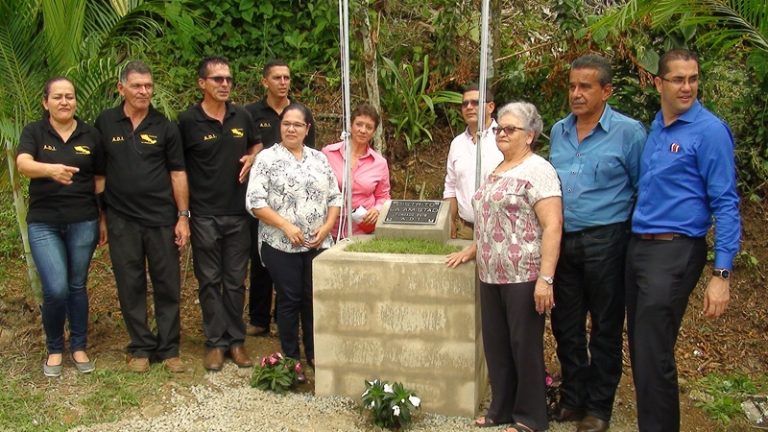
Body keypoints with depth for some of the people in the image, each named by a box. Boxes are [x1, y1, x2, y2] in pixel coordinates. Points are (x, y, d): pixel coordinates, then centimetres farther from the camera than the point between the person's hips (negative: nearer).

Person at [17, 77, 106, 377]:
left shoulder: (90, 135, 4)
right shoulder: (34, 132, -1)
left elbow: (100, 180, 9)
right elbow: (23, 164, -20)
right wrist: (51, 169, -41)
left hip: (83, 222, 1)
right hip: (44, 223, -1)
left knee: (77, 286, 10)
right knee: (56, 289, -9)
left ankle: (79, 347, 26)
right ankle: (54, 349, 14)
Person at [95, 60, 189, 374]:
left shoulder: (164, 127, 1)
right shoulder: (105, 123, 3)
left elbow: (177, 172, 2)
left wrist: (183, 216, -3)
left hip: (161, 219, 0)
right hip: (122, 220, 1)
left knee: (167, 285, 4)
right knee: (130, 286, 7)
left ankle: (169, 348, 17)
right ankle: (140, 348, 20)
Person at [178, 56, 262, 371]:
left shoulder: (242, 117, 5)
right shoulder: (188, 120, -6)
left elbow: (256, 144, 23)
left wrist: (251, 158, -1)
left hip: (238, 213, 3)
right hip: (204, 215, -3)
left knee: (236, 281, 9)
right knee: (210, 281, 5)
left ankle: (236, 340, 20)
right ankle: (216, 343, 15)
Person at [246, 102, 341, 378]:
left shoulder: (319, 159, 11)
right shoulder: (267, 158, -3)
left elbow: (334, 198, 11)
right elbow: (254, 202, -10)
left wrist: (327, 227, -5)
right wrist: (286, 226, -16)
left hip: (318, 244, 4)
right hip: (281, 244, -3)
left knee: (314, 298, 9)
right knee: (289, 300, 4)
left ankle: (314, 353, 24)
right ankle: (291, 358, 17)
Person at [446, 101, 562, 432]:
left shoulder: (538, 170, -11)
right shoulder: (497, 171, 16)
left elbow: (552, 226, -18)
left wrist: (545, 279, -23)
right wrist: (471, 251, 17)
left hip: (523, 277, -8)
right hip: (491, 275, 8)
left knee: (524, 346, 3)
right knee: (495, 345, 13)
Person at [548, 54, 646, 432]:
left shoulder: (628, 132, -7)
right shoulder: (559, 131, 10)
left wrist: (638, 241, -4)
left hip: (605, 242, -5)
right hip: (562, 241, 5)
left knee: (605, 329, 7)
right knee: (566, 326, 13)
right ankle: (572, 400, 28)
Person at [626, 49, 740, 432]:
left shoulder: (710, 130, -8)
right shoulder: (653, 129, 12)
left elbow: (725, 205, -11)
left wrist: (721, 275, -17)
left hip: (674, 253, -7)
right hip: (638, 248, 7)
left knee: (654, 357, -5)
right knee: (639, 352, 12)